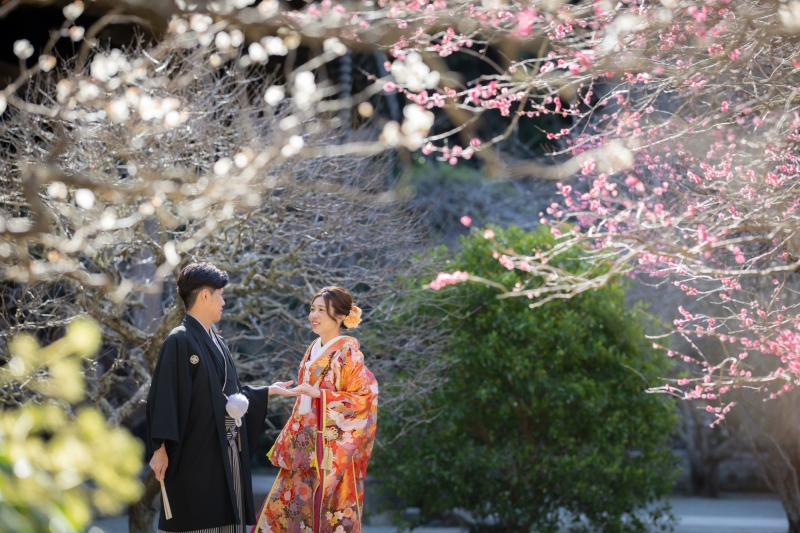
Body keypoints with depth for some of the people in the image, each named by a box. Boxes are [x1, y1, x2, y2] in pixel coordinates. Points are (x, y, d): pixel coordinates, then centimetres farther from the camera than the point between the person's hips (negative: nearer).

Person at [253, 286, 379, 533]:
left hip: (332, 447, -8)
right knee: (287, 505, 6)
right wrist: (289, 439, 15)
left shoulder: (348, 353, -10)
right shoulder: (314, 349, 13)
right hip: (305, 446, 8)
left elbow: (364, 397, -15)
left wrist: (319, 394, -21)